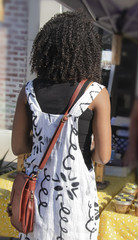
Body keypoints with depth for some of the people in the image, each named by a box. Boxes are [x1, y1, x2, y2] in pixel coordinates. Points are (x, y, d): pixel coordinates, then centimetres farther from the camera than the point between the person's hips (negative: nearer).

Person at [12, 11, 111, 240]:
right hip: (75, 192, -3)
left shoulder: (29, 91, -6)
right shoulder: (97, 93, -15)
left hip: (38, 189, 3)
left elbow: (18, 146, 0)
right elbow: (103, 155, -16)